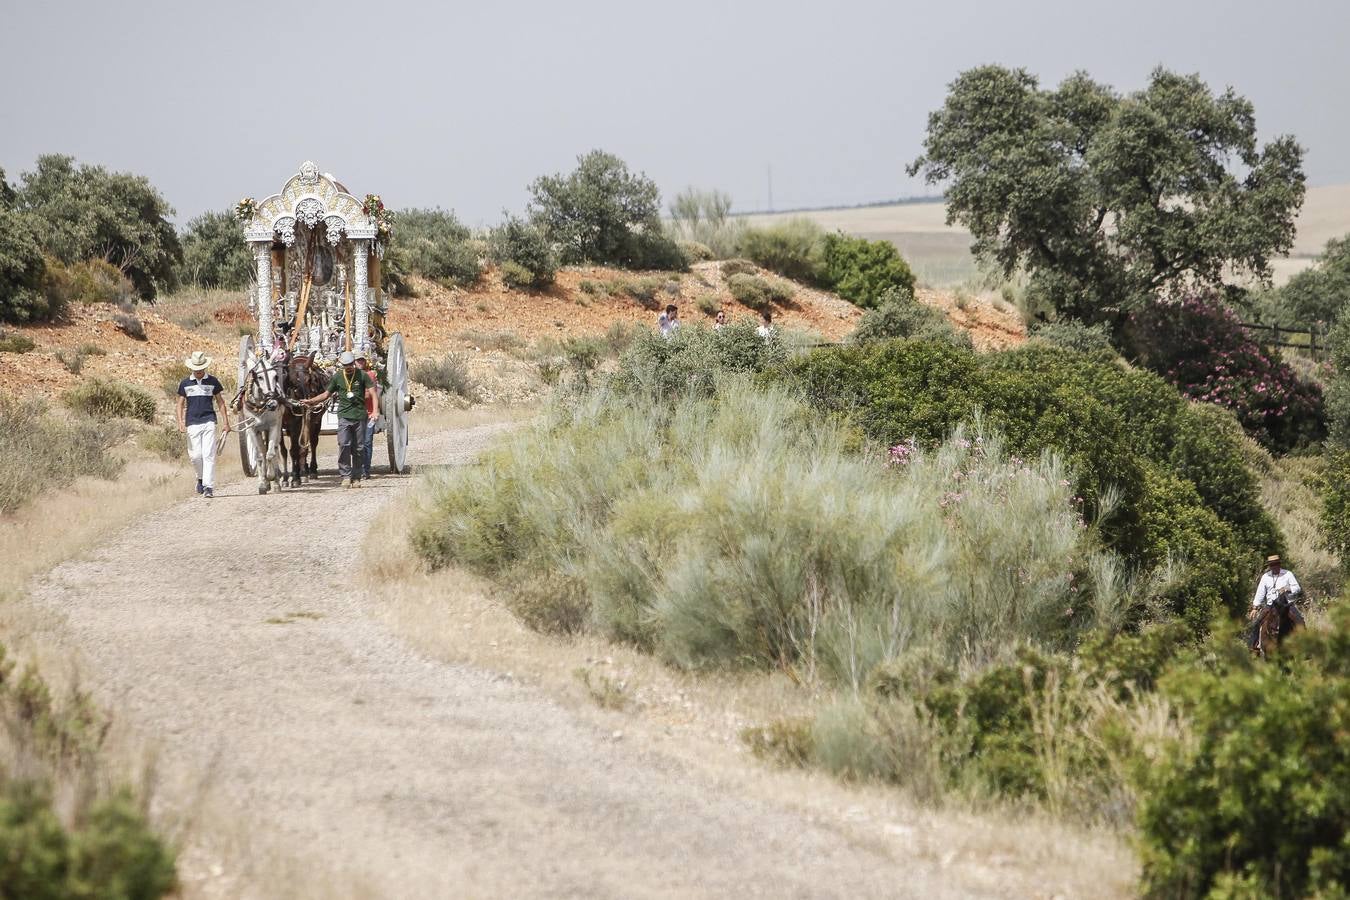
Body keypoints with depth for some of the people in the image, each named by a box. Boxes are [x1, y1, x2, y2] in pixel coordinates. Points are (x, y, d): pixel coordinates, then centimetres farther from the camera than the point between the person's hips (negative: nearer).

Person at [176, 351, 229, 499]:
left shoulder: (213, 381, 6)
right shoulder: (185, 383, 8)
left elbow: (220, 402, 12)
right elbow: (181, 404, 11)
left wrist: (225, 421, 7)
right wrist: (180, 422, -2)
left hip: (209, 422, -1)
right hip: (192, 424, 2)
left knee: (208, 455, -10)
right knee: (195, 456, 1)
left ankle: (209, 487, -11)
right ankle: (201, 477, 28)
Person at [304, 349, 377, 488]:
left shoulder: (362, 376, 0)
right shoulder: (337, 377, 7)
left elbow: (372, 393, -3)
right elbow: (327, 394, 17)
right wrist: (311, 401, 7)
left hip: (360, 416, -1)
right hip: (344, 416, 1)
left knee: (358, 449, 3)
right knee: (344, 445, -15)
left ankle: (356, 478, 11)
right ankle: (345, 475, -11)